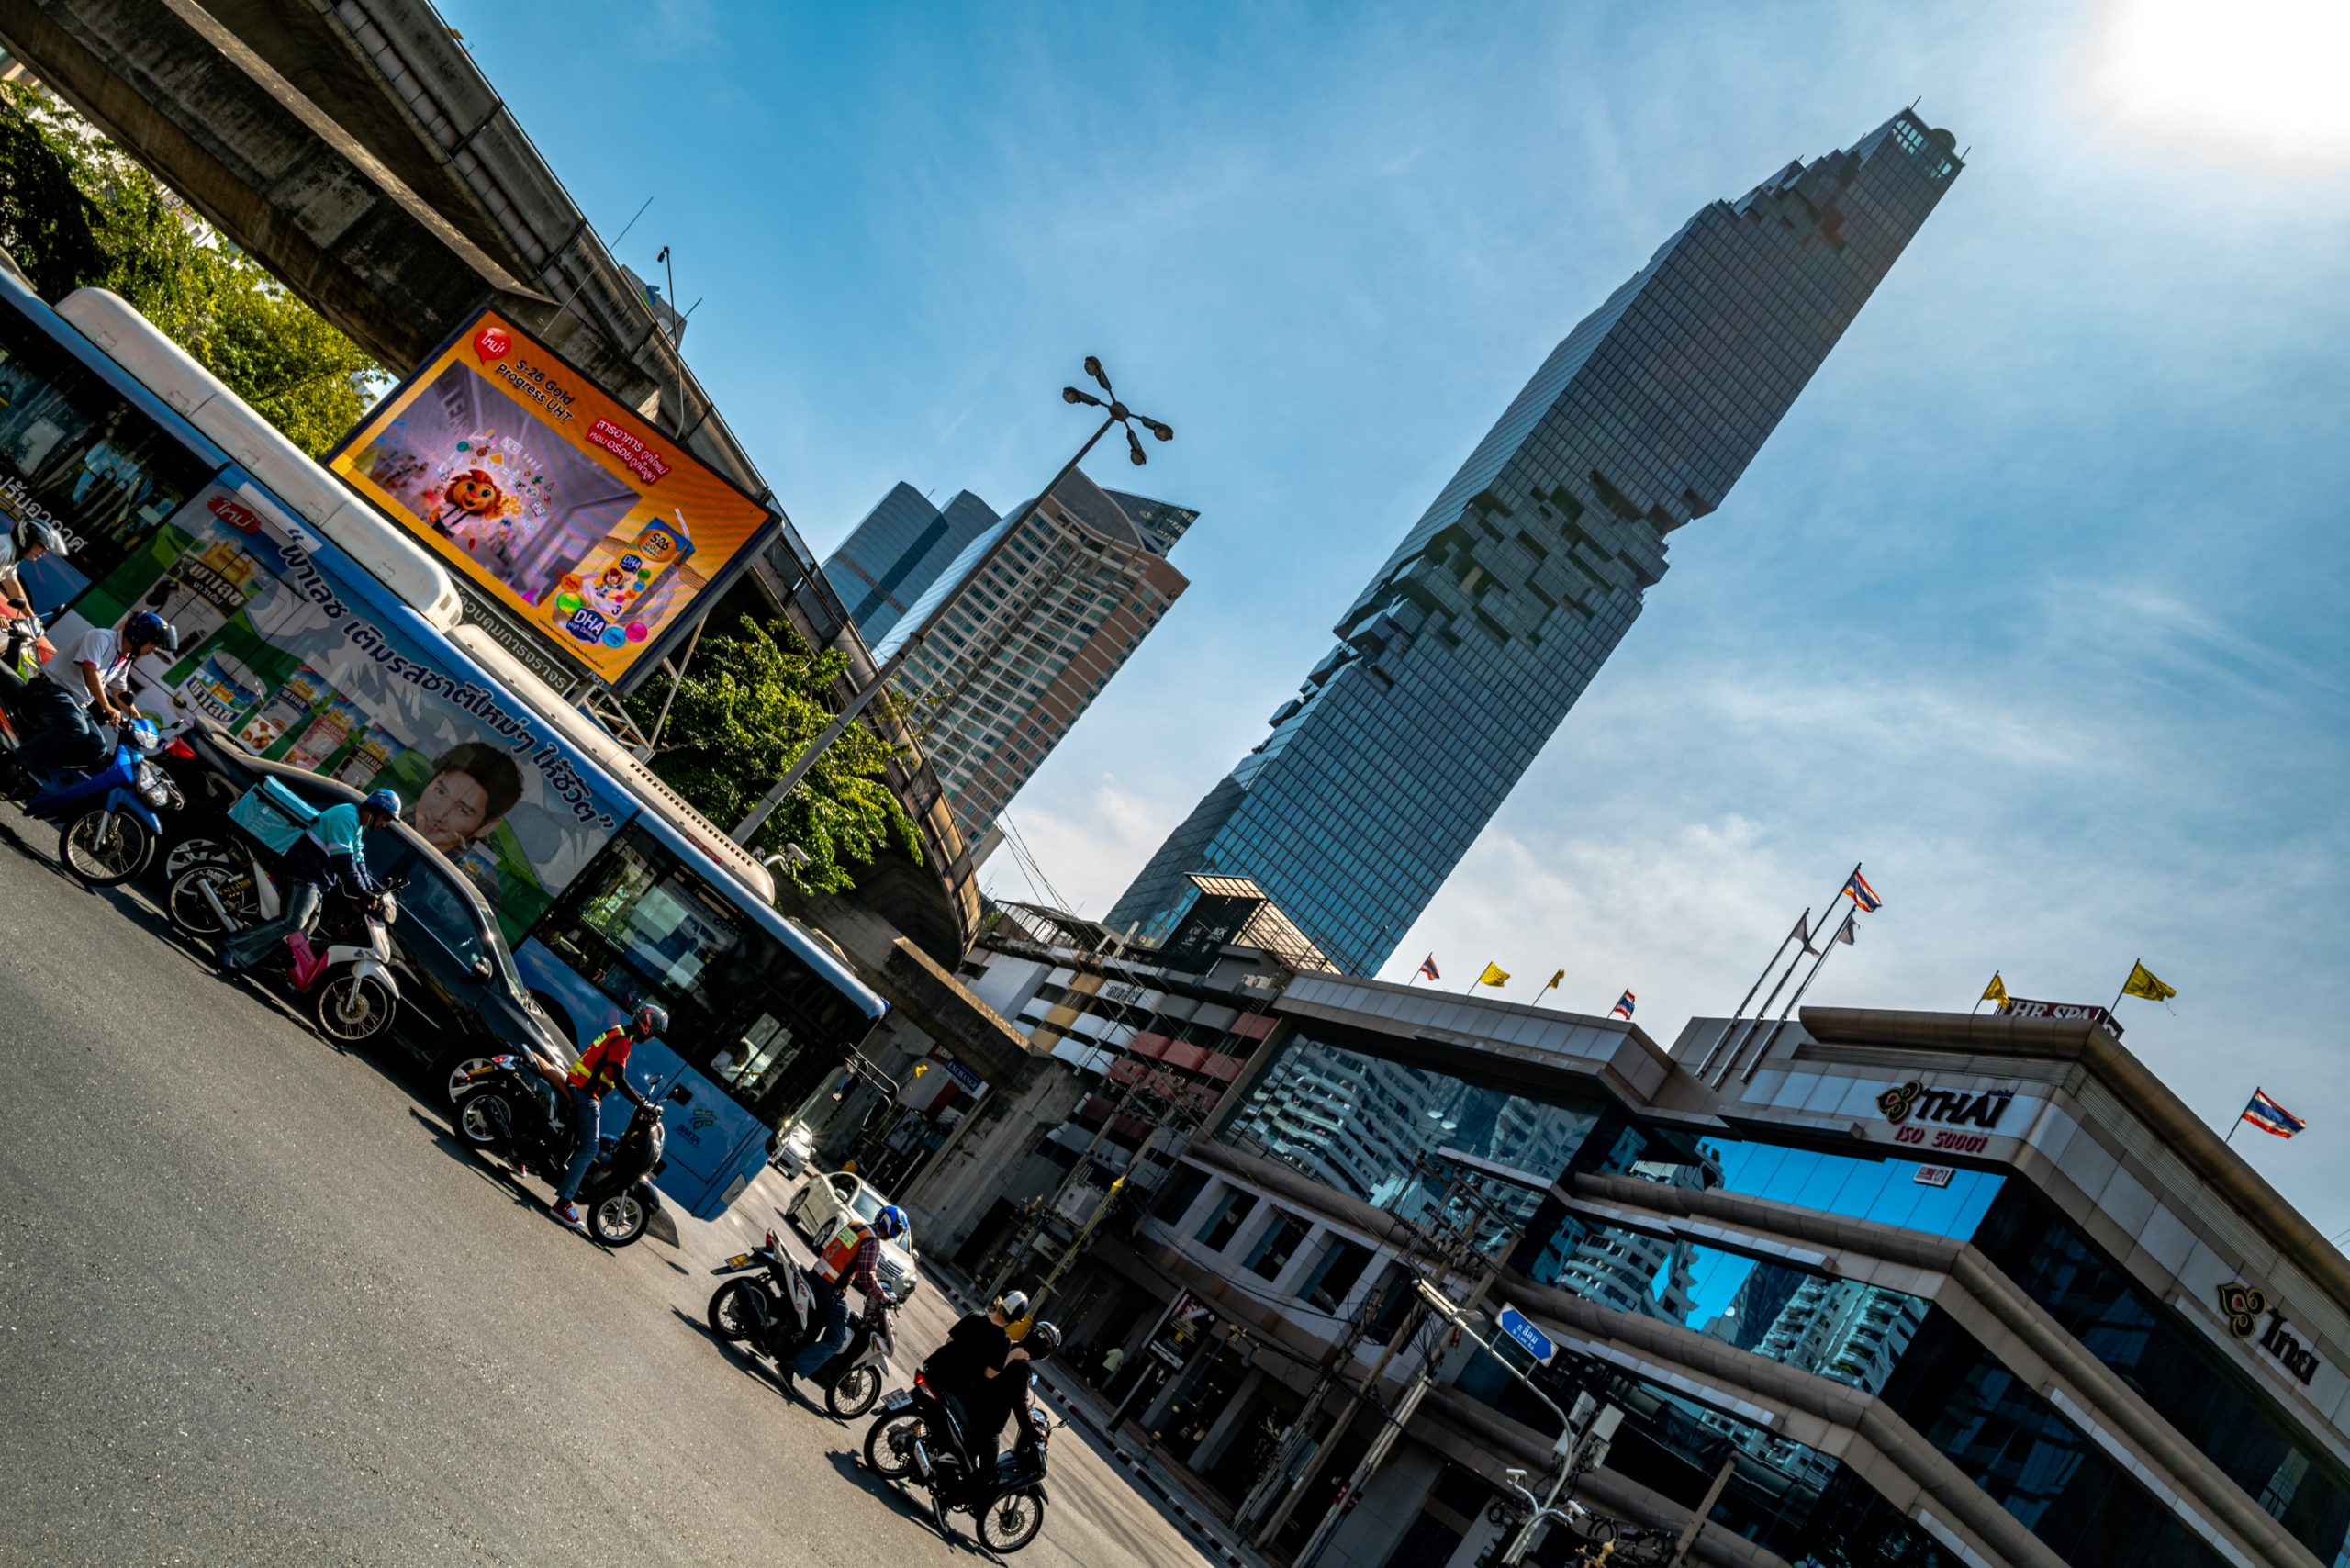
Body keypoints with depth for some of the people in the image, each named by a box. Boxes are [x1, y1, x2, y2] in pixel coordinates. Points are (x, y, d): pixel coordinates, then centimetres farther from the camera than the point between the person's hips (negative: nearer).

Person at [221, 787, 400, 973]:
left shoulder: (356, 825, 20)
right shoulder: (346, 817, -14)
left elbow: (357, 863, 22)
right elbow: (343, 861, -23)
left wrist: (374, 889, 11)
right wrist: (361, 892, -24)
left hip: (318, 879, 11)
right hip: (306, 874, -11)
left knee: (304, 931, 7)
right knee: (293, 923, -24)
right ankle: (233, 950, -23)